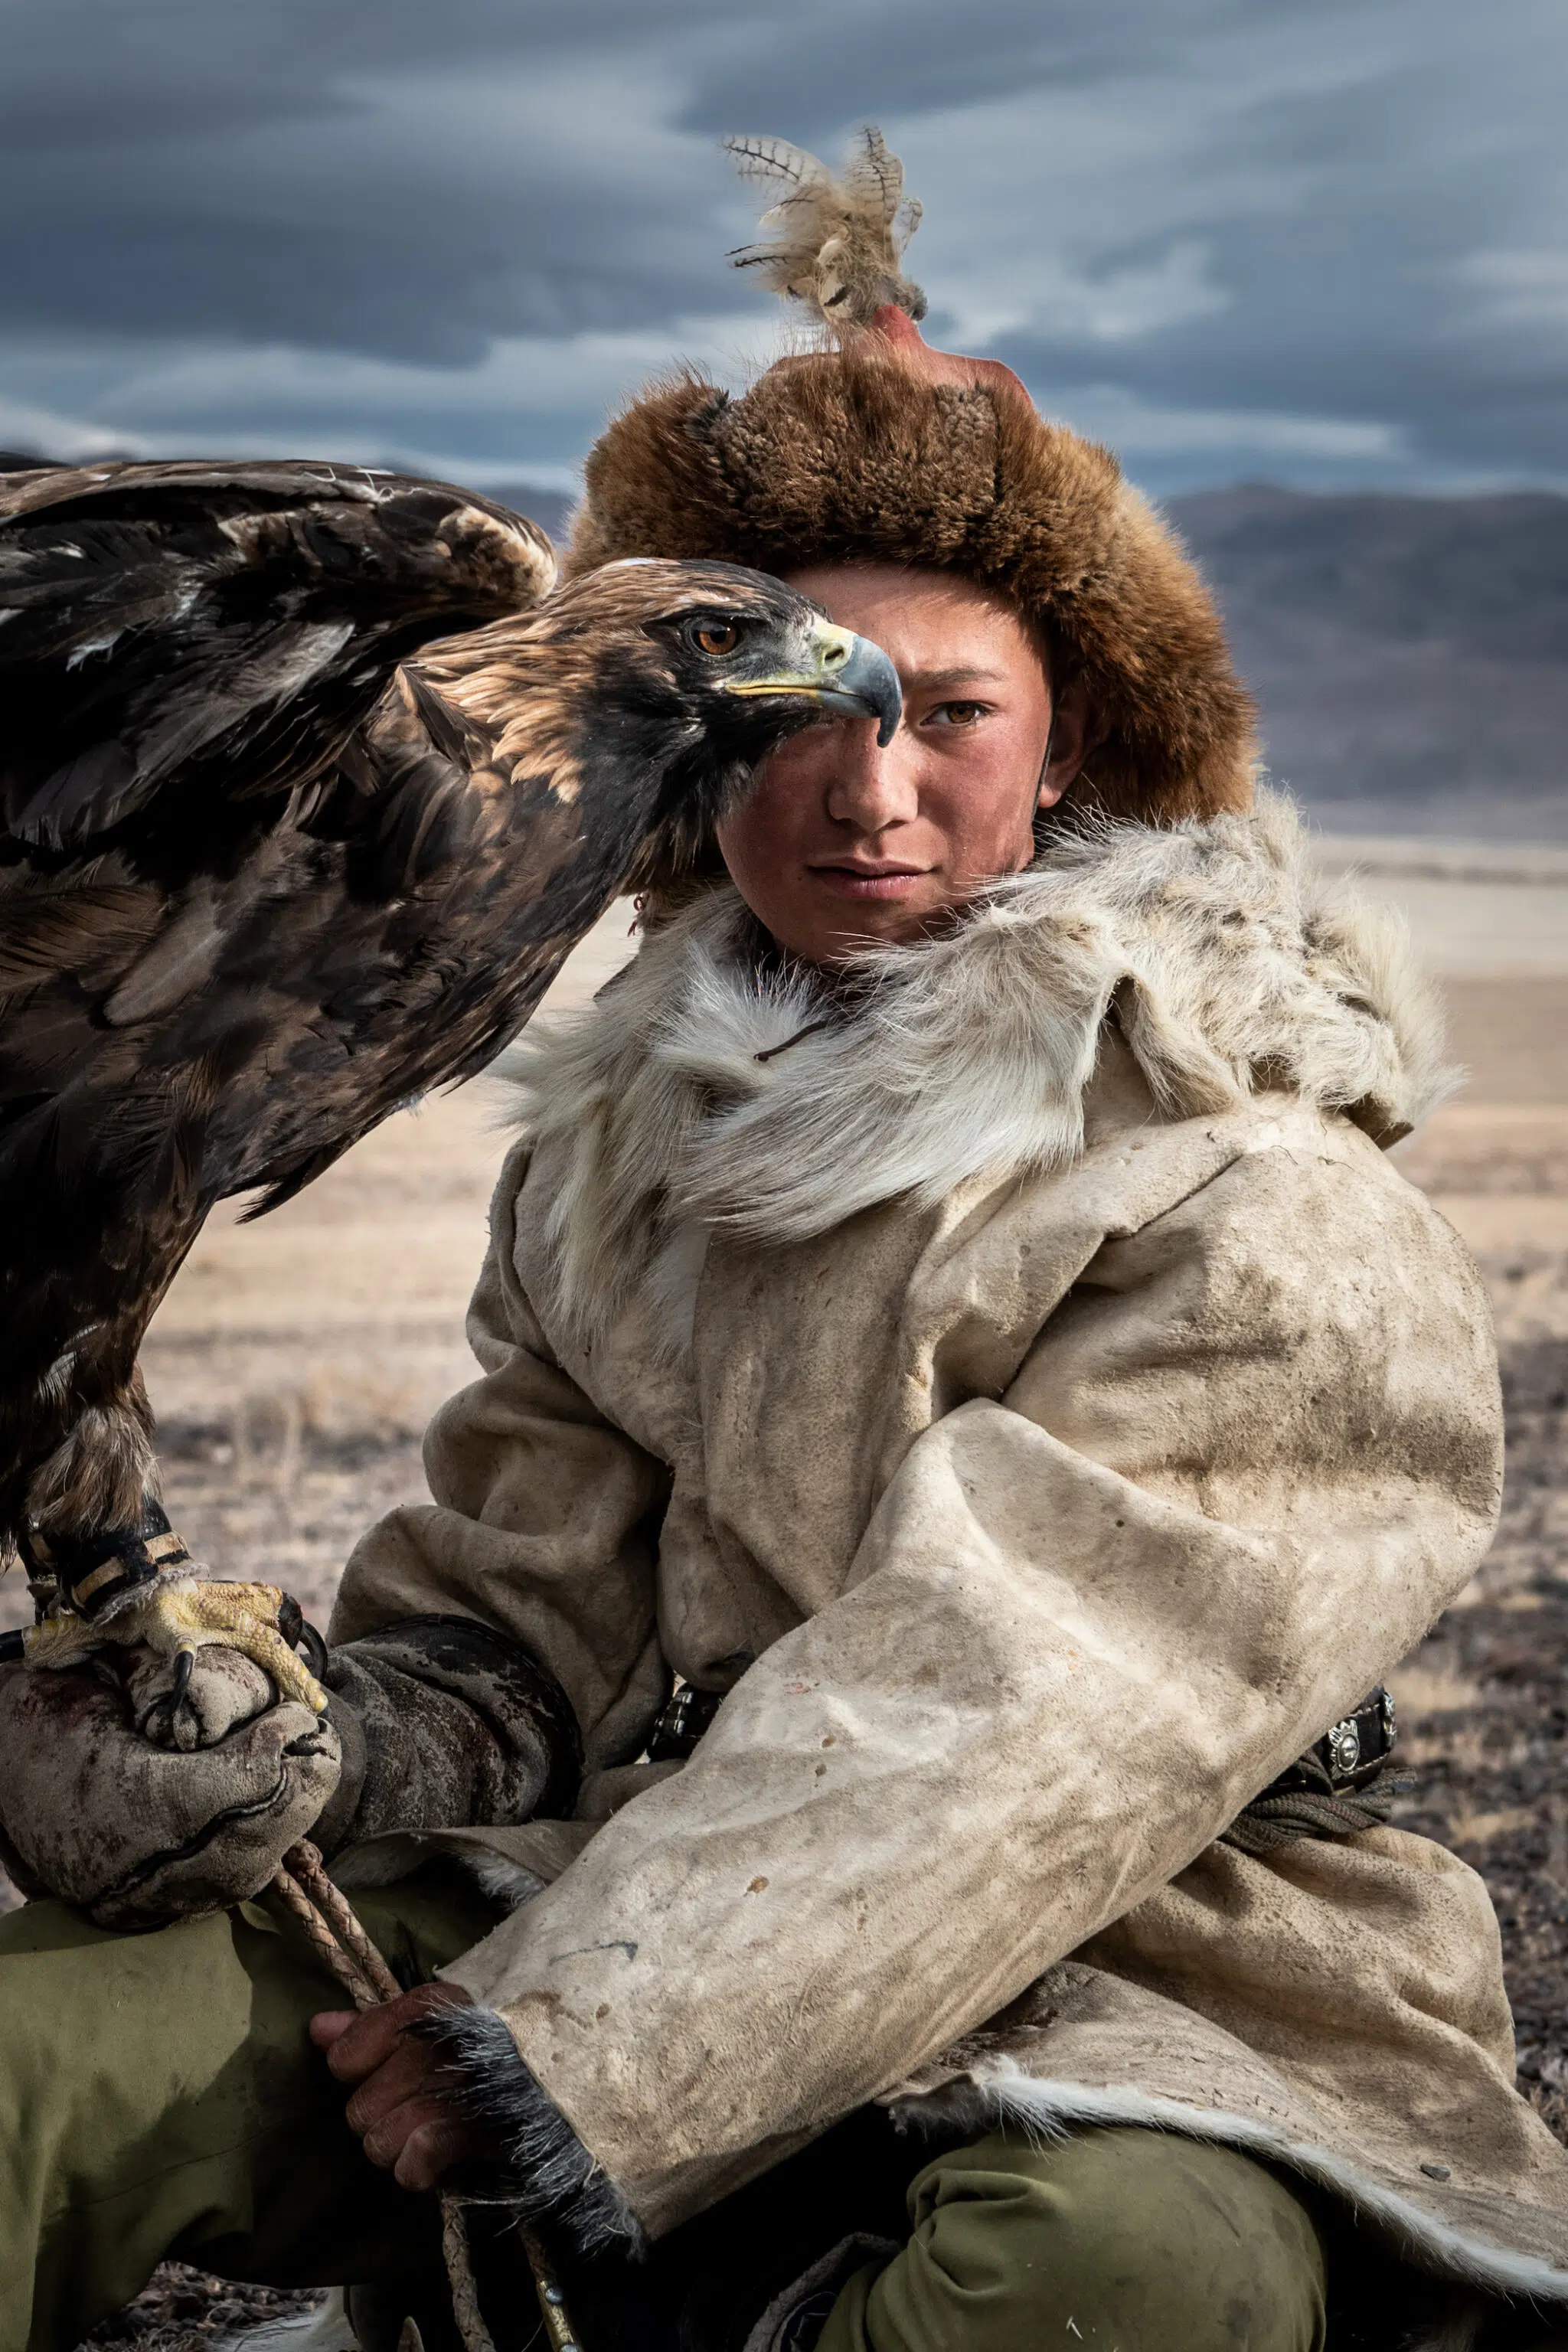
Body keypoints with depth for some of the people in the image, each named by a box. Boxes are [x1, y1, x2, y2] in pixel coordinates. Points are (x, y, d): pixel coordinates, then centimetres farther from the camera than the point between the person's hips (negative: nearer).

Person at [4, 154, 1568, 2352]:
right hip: (642, 1928, 4)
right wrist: (281, 1773, -12)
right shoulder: (622, 1144, 11)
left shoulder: (1267, 1216, -8)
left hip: (1135, 2023, -4)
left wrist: (568, 2046, -22)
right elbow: (512, 1630, 11)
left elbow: (1006, 1721, -18)